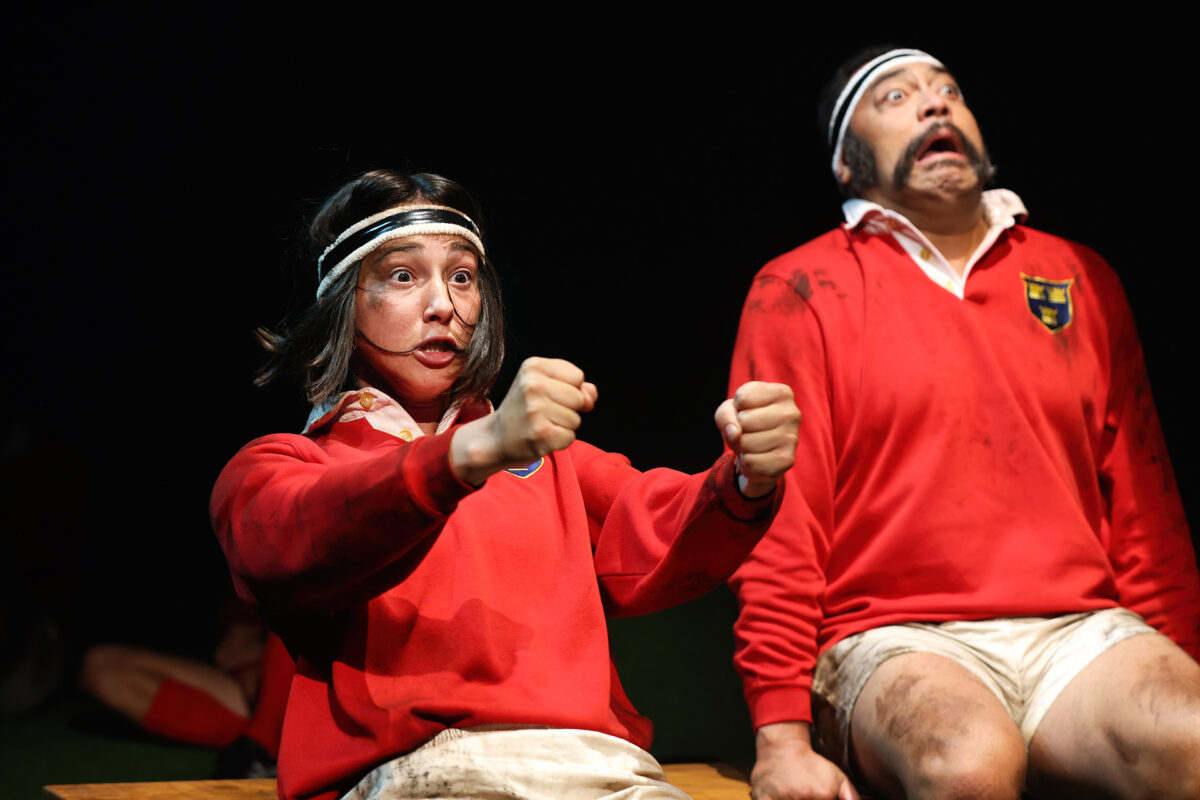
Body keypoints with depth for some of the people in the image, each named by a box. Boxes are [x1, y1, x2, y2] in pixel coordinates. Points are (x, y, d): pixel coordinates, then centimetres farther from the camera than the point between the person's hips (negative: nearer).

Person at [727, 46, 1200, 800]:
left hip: (1080, 628, 3)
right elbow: (778, 523, 0)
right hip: (900, 641, -2)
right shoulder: (800, 289, 6)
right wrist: (782, 737, -9)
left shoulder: (1081, 279, 18)